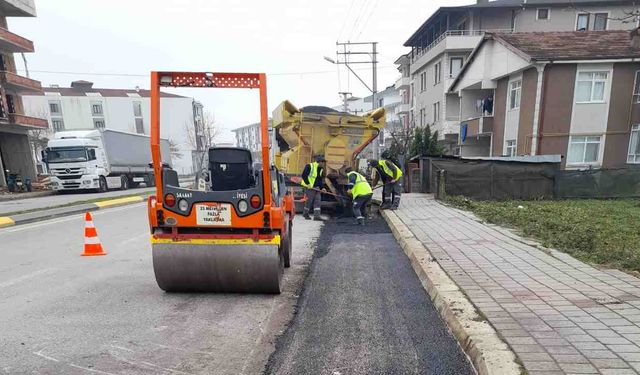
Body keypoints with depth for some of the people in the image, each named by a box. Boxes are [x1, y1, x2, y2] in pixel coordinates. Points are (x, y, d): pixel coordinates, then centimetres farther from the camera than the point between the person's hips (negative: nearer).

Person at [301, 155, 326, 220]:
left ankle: (316, 215, 0)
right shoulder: (309, 166, -10)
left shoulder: (321, 169, 14)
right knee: (309, 200, -3)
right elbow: (304, 175, -15)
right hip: (309, 187, -8)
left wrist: (322, 187, 8)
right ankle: (305, 214, 16)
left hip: (317, 188, 8)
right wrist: (308, 184, -21)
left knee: (318, 200, 0)